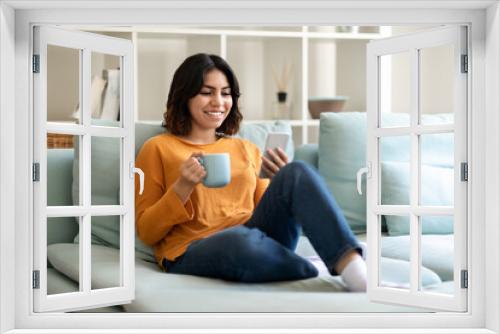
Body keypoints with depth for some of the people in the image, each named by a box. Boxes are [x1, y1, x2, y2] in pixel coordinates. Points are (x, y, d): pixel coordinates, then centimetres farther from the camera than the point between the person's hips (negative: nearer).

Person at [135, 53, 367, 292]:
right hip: (192, 252, -4)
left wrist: (282, 184, -1)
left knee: (299, 172, -22)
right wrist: (182, 188, -11)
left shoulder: (246, 149, 21)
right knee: (242, 240, -40)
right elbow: (146, 232, 5)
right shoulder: (158, 148, 10)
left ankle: (353, 266, -37)